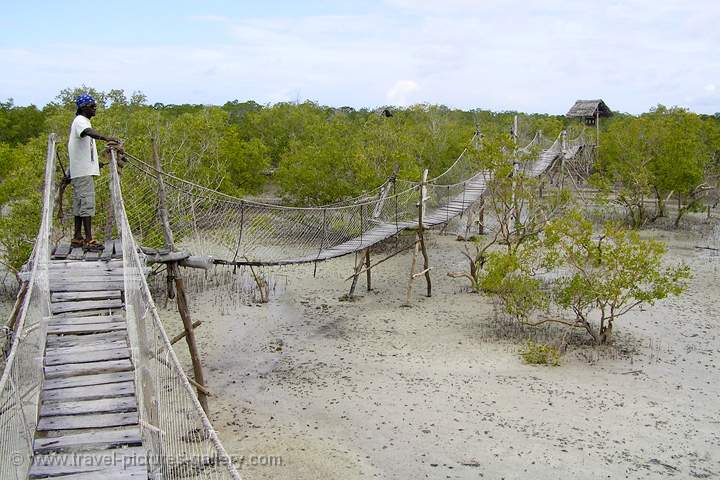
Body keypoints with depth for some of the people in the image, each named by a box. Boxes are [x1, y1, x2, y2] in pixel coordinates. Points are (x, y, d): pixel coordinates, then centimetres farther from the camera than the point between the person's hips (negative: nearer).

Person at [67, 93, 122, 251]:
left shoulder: (82, 121, 20)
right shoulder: (80, 121, -12)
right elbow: (89, 132, -35)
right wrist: (106, 138, -53)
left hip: (81, 171, 10)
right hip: (83, 171, -10)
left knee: (79, 203, 11)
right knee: (87, 203, -13)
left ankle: (77, 238, 16)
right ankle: (89, 240, -15)